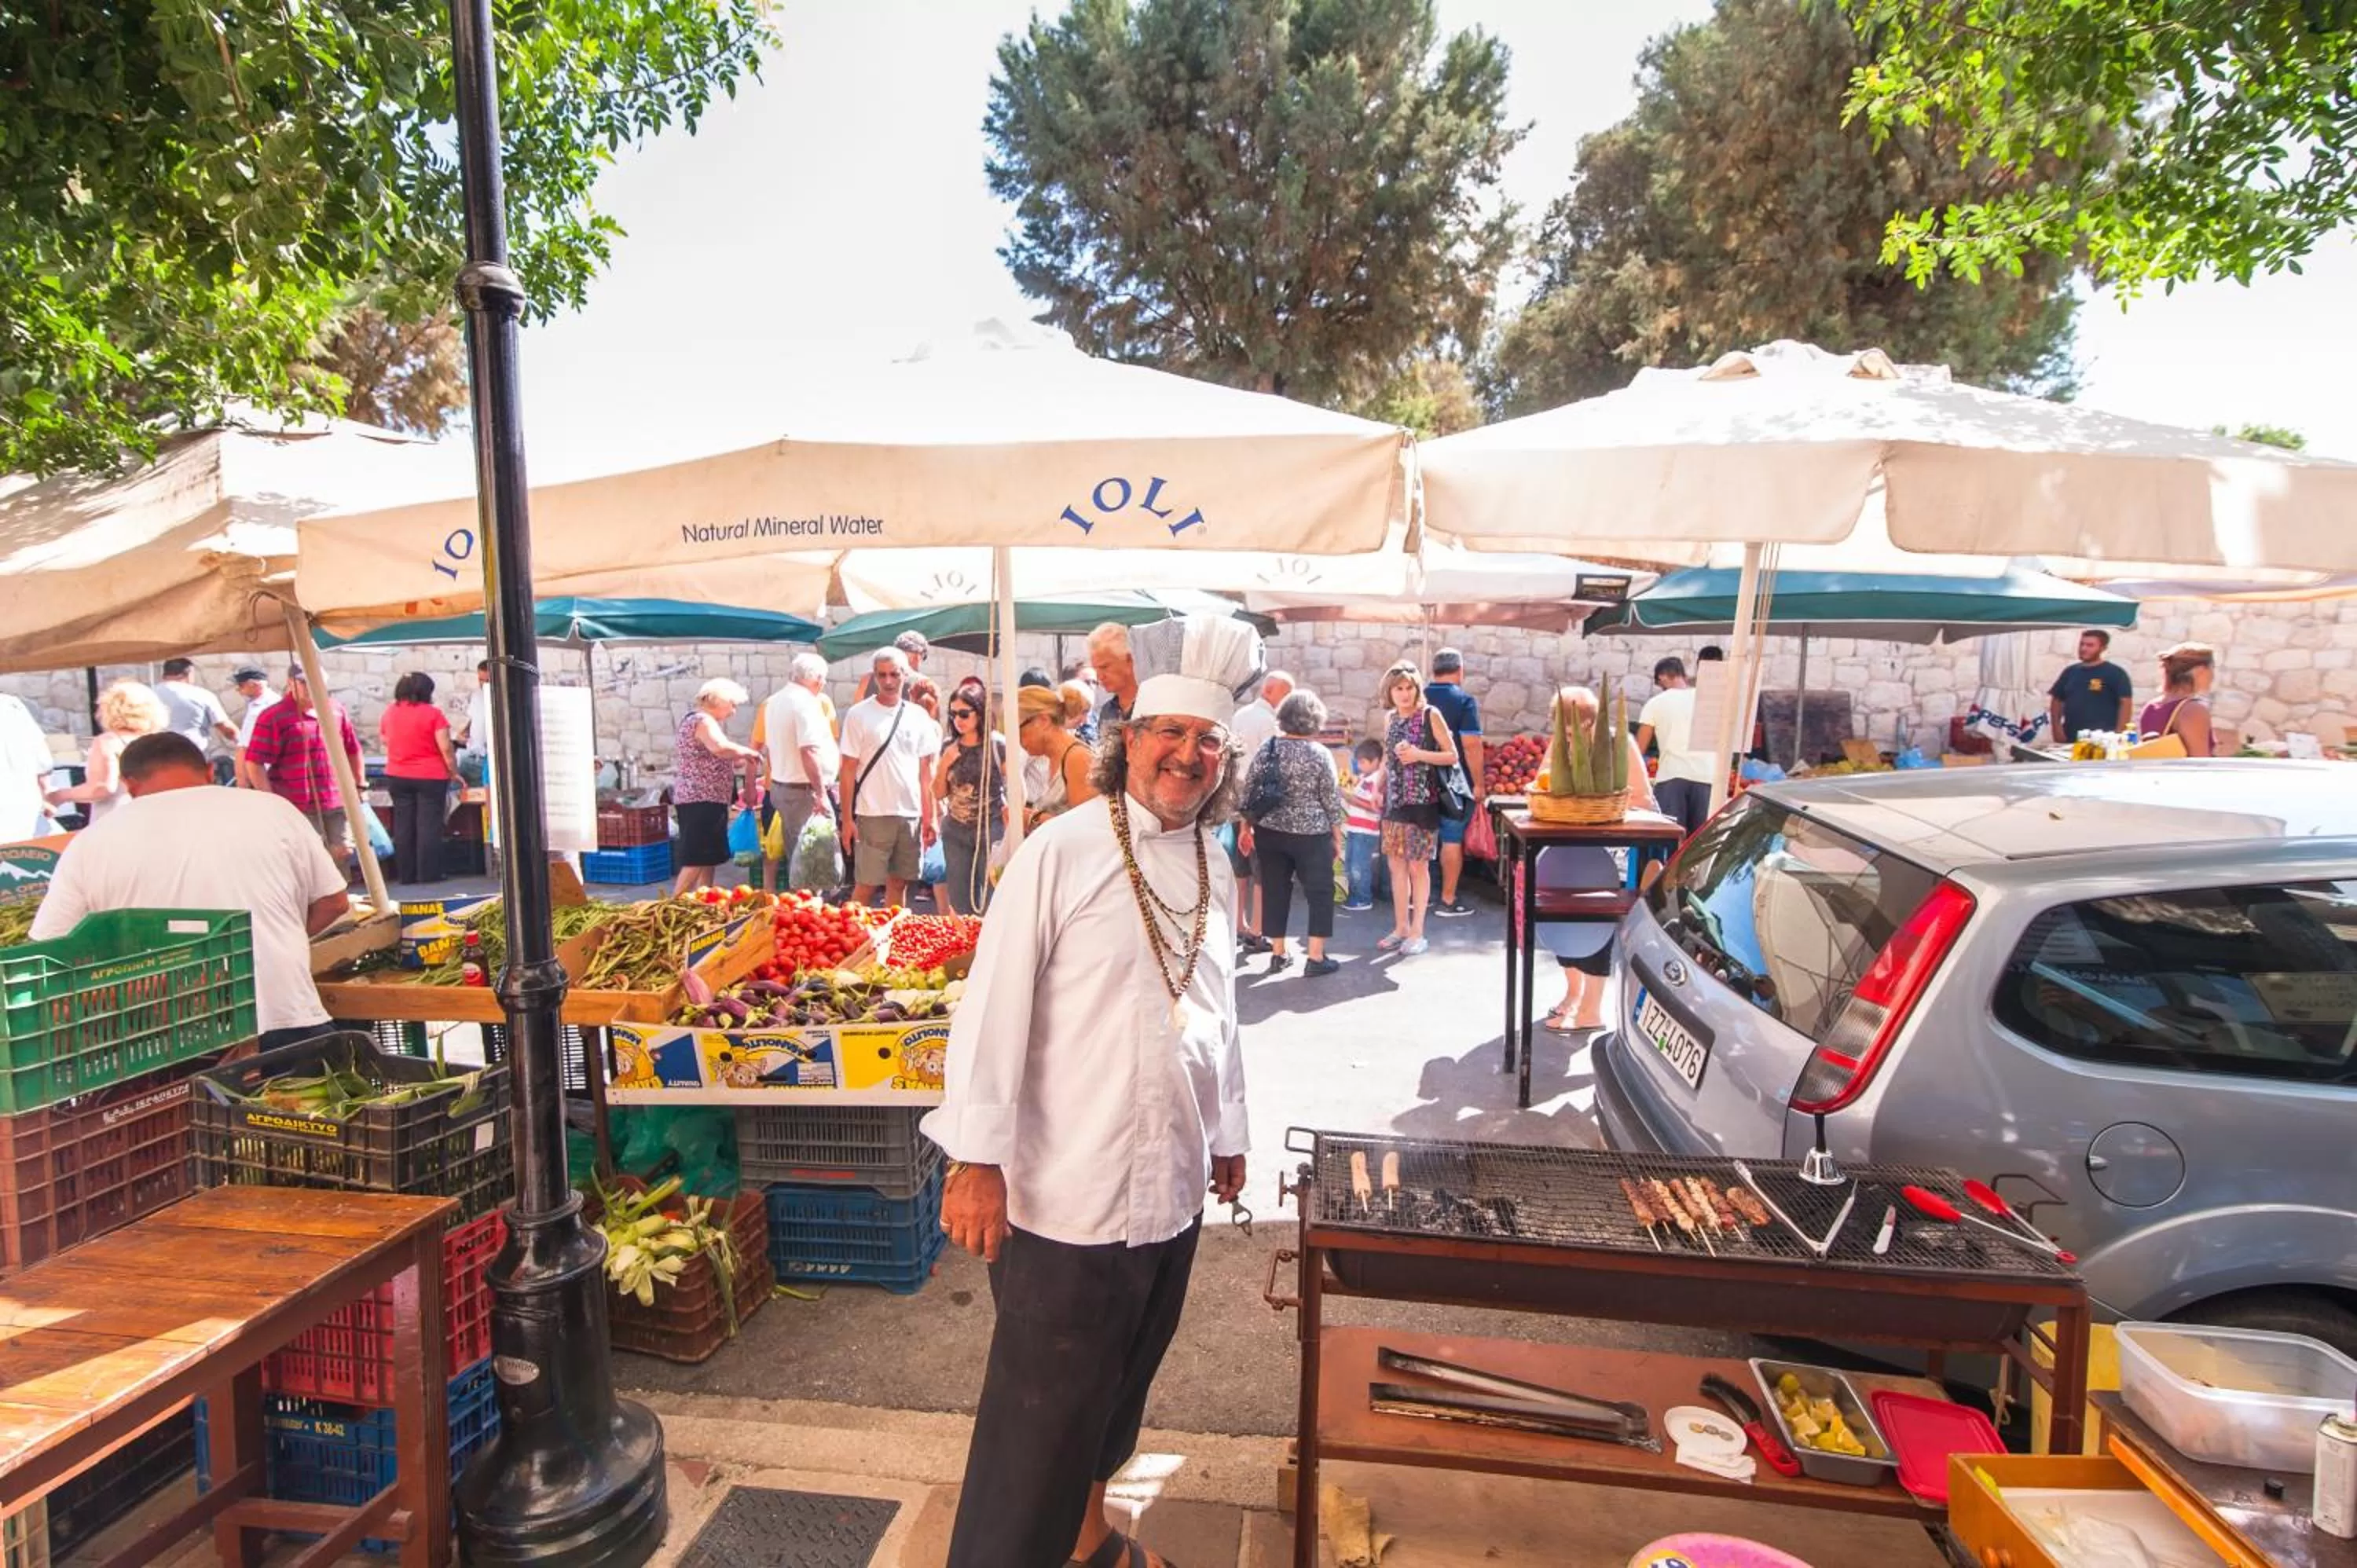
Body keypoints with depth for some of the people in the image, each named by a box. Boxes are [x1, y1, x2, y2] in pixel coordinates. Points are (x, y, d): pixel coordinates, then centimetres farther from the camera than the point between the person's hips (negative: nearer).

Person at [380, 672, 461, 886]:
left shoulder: (389, 713, 5)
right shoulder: (432, 714, -11)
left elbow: (384, 739, 19)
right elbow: (446, 748, -13)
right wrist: (454, 772, -3)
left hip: (397, 777, 5)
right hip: (430, 777, -5)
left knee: (403, 826, 9)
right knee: (429, 825, -1)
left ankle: (406, 875, 12)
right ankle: (428, 875, -1)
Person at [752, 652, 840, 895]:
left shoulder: (773, 702, 13)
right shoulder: (806, 702, -15)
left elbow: (758, 745, 19)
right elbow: (809, 752, -24)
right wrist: (820, 794, -22)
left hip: (780, 785, 9)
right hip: (803, 791, -9)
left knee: (795, 856, 16)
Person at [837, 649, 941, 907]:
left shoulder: (918, 716, 8)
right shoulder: (859, 714, -2)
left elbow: (925, 771, 10)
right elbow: (848, 770, -3)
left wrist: (929, 817, 6)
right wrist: (847, 819, -7)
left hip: (911, 815, 3)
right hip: (873, 815, -3)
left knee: (899, 883, 10)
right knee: (866, 885, 1)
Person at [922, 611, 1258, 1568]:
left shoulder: (1216, 873, 7)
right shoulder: (1061, 854, -13)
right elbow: (994, 1009, -14)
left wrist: (1227, 1135, 20)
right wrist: (977, 1161, -16)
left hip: (1173, 1194, 7)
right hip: (1067, 1196, -6)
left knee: (1116, 1390, 24)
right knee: (1040, 1417, 6)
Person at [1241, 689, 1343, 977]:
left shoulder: (1267, 747, 0)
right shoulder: (1320, 754, -9)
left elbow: (1249, 791, 2)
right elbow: (1331, 800, -5)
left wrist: (1246, 827, 12)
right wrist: (1337, 836, 5)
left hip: (1269, 833, 4)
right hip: (1310, 835, -4)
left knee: (1274, 891, 11)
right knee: (1320, 893, 7)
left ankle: (1278, 954, 18)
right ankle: (1316, 958, 7)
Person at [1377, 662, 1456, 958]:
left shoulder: (1430, 715, -7)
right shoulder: (1390, 719, 9)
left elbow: (1452, 756, -6)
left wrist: (1419, 755, -18)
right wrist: (1379, 790, 12)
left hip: (1422, 801, -5)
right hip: (1394, 801, 5)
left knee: (1418, 865, 0)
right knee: (1396, 864, 8)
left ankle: (1417, 931, 10)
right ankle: (1401, 927, 20)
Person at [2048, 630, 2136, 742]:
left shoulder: (2115, 673, -1)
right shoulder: (2070, 672, 13)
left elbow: (2126, 703, -7)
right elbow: (2057, 700, 17)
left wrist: (2119, 733, -15)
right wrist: (2056, 728, 5)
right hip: (2070, 740, 5)